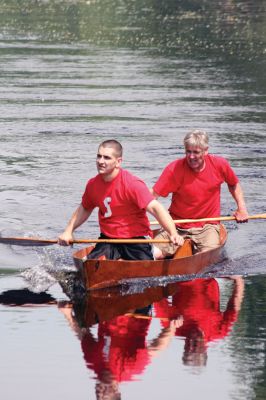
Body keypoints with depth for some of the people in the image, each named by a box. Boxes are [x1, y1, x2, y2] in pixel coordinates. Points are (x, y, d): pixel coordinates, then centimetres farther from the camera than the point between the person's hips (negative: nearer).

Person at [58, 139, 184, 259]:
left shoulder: (132, 184, -18)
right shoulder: (93, 184, 2)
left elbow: (155, 207, -28)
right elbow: (84, 209, 22)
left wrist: (173, 234, -41)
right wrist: (68, 231, 12)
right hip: (107, 240, 5)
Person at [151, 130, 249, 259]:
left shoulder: (220, 165, -6)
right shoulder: (174, 169, -14)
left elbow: (234, 184, 16)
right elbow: (153, 195, -19)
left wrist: (241, 207, 6)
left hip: (207, 225, 1)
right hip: (177, 225, -1)